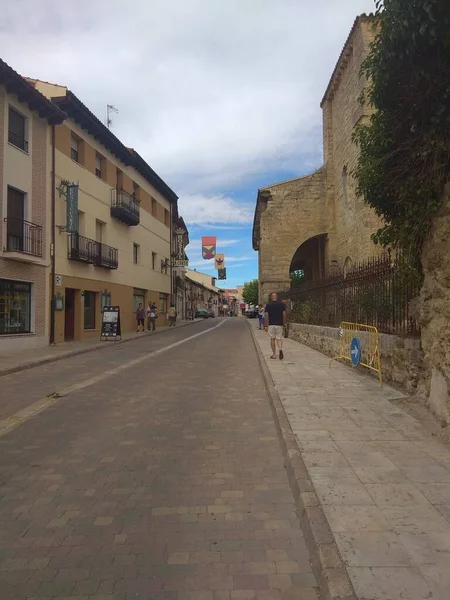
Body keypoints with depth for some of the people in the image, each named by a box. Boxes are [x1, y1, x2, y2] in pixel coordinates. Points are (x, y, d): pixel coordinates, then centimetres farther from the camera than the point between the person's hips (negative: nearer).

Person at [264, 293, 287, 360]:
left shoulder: (268, 305, 0)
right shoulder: (282, 304, 2)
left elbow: (266, 315, -4)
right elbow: (284, 314, -2)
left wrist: (265, 325, -1)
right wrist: (284, 324, 5)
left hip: (271, 324, 0)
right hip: (279, 324, 0)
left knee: (272, 339, 10)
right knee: (279, 338, 6)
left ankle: (274, 354, 11)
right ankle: (280, 350, -22)